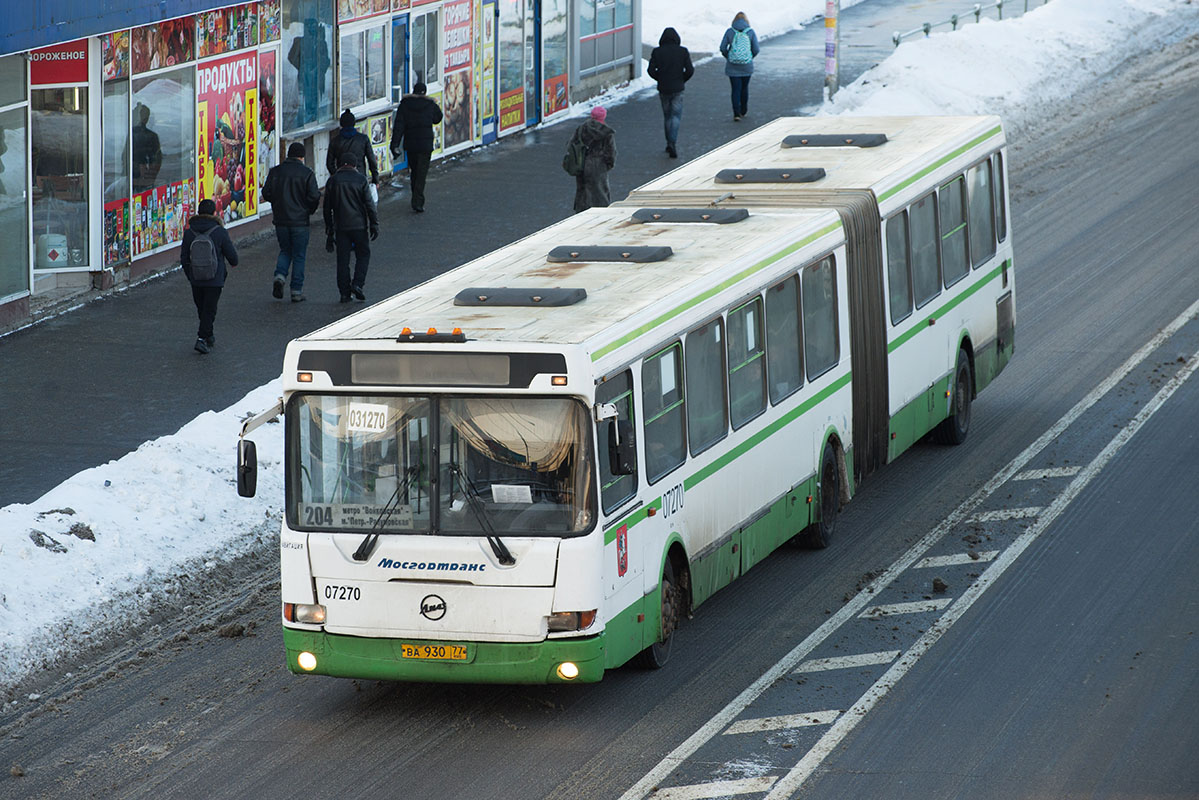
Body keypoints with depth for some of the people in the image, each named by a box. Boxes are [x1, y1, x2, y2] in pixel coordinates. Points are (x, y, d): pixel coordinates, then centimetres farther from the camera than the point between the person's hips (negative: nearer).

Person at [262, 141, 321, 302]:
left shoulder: (275, 172, 1)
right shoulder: (307, 173, -8)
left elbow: (266, 193, 0)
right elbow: (314, 197, -12)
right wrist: (310, 209, 8)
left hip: (281, 221, 3)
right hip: (300, 221, -3)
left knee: (285, 251, 21)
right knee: (299, 256, 6)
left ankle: (280, 276, -6)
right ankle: (296, 291, 5)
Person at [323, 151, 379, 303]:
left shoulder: (333, 180, 4)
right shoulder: (360, 179, -4)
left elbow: (327, 207, 8)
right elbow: (369, 204, -7)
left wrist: (329, 229, 15)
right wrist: (374, 225, -2)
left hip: (340, 226, 2)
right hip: (359, 225, -2)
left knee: (343, 259, 5)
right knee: (363, 254, 11)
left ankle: (345, 293, 3)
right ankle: (358, 284, -6)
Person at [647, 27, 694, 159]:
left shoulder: (657, 52, -4)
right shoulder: (683, 51, -6)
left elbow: (651, 70, -7)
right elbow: (690, 70, -8)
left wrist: (660, 79, 10)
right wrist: (681, 80, 9)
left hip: (663, 89, 1)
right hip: (677, 89, -1)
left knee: (667, 116, 16)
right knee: (676, 116, 0)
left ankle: (670, 143, 20)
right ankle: (672, 143, -19)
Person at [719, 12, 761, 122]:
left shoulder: (729, 31, -5)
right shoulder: (751, 32, -4)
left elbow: (723, 48, -5)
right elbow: (756, 49, -4)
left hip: (732, 66, -1)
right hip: (747, 66, 1)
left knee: (736, 89, 2)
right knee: (745, 88, 19)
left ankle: (736, 114, -8)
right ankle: (743, 111, 33)